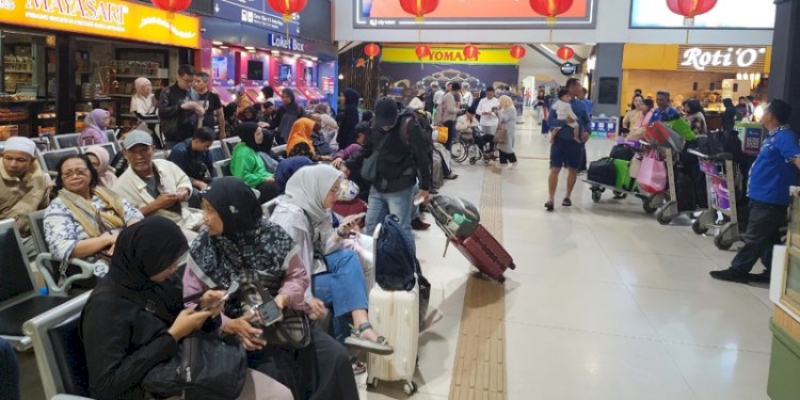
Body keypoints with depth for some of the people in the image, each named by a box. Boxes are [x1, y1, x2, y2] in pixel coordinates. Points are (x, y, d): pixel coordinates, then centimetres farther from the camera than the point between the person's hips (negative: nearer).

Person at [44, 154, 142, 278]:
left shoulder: (107, 194, 19)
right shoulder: (58, 207, 4)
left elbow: (136, 216, 9)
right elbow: (62, 249, -11)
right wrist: (110, 239, -14)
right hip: (99, 268, -6)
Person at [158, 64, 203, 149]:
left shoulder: (194, 93, 11)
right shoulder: (167, 92, -4)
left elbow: (199, 111, 22)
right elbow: (162, 112, -15)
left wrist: (200, 111, -2)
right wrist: (182, 107, -20)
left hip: (191, 138, 5)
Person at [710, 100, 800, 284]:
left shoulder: (784, 136, -17)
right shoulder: (773, 136, 14)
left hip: (769, 198, -10)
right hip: (764, 196, 10)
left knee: (755, 237, -2)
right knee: (768, 238, 14)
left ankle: (738, 270, 4)